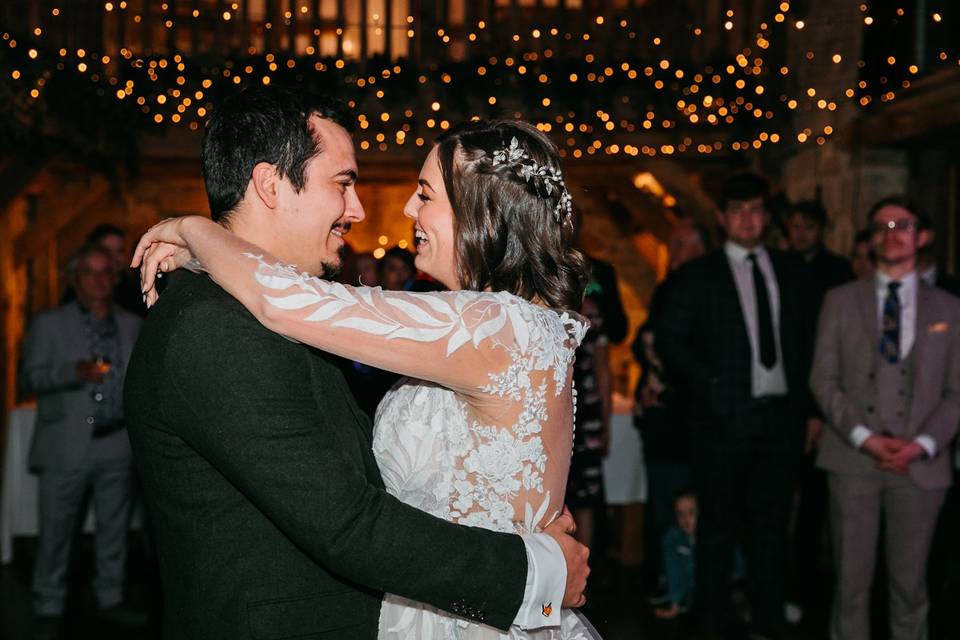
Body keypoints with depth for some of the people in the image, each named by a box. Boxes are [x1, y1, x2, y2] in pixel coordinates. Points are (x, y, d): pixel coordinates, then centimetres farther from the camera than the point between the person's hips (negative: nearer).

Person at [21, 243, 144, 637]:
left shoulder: (132, 325, 12)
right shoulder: (49, 324, 3)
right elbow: (31, 376, -4)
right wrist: (74, 372, -20)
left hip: (117, 445, 3)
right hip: (66, 446, -3)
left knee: (114, 529, 11)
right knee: (55, 531, 1)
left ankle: (111, 598, 23)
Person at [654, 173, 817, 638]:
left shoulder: (790, 272, 12)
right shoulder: (698, 275, 1)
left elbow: (809, 339, 14)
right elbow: (669, 339, -3)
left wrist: (807, 401, 3)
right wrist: (710, 386, -12)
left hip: (781, 414, 3)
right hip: (725, 416, -3)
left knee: (771, 521, 10)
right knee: (718, 524, 5)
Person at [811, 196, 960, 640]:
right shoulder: (841, 301, 7)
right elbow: (823, 379, 2)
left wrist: (922, 444, -10)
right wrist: (863, 436, -10)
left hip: (920, 465, 1)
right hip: (853, 458, 0)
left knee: (909, 582, 8)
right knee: (852, 579, 3)